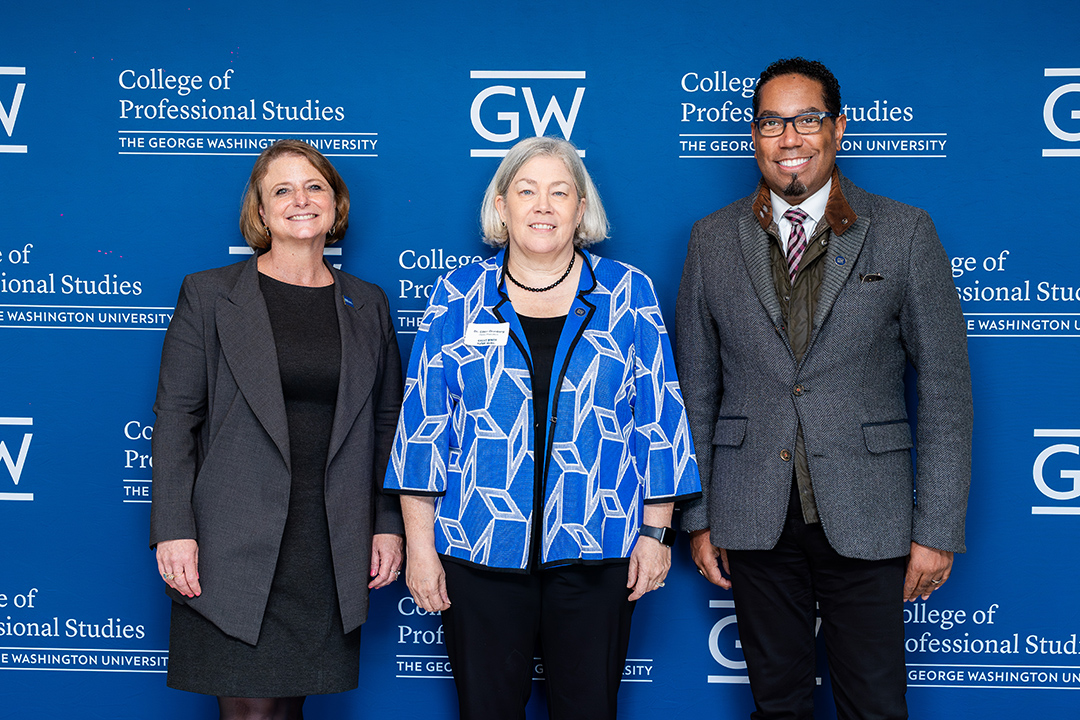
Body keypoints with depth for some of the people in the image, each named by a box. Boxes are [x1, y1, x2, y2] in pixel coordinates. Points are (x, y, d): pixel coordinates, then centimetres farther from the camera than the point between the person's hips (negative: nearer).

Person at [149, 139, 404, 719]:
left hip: (332, 551, 2)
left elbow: (386, 422, 12)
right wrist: (173, 530, -9)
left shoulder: (368, 305, 10)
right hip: (234, 546, -2)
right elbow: (176, 416, -1)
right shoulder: (208, 295, 2)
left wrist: (389, 523, 6)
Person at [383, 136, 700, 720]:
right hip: (478, 552, 0)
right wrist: (419, 542, 0)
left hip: (596, 555, 0)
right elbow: (423, 422, 3)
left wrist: (656, 530, 1)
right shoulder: (458, 297, 4)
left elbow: (658, 416, 5)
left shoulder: (627, 293, 4)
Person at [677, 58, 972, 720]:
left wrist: (938, 530, -5)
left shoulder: (905, 233, -1)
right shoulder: (714, 240, 6)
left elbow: (946, 390, -1)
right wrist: (698, 514, 6)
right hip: (754, 521, 2)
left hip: (866, 519, -1)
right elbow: (696, 387, 9)